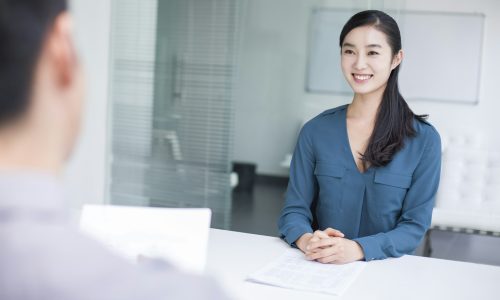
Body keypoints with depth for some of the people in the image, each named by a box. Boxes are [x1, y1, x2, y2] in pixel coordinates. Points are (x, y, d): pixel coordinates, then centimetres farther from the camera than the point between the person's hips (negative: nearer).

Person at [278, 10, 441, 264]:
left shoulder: (424, 139, -3)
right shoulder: (315, 130, 1)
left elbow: (415, 225, -5)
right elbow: (294, 209, 2)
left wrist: (358, 249, -22)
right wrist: (306, 240, -21)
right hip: (319, 269, 2)